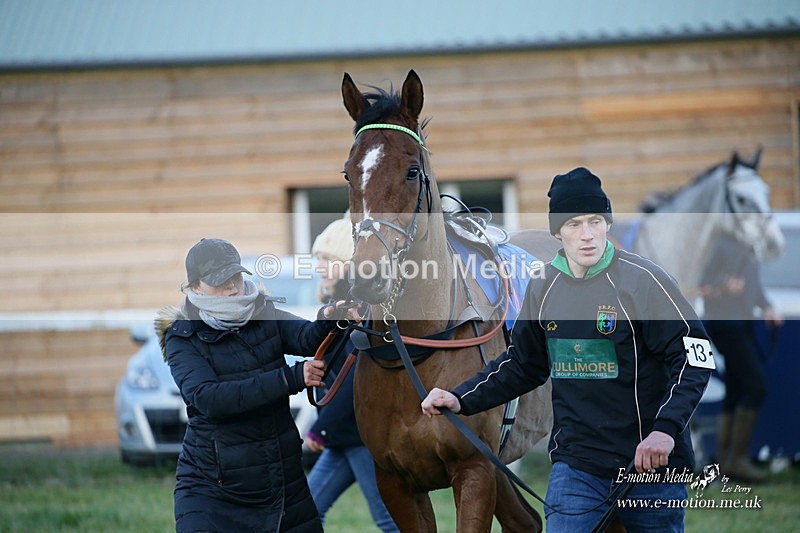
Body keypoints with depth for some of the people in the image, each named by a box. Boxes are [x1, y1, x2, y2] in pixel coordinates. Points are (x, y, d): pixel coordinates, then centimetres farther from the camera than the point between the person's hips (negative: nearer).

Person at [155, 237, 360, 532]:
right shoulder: (182, 340, -8)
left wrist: (327, 320, -39)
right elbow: (207, 398, -24)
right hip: (212, 486, -4)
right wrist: (290, 379, -29)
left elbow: (307, 338, -14)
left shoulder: (266, 317, 3)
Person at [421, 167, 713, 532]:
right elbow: (522, 365, 20)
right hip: (575, 465, 3)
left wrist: (666, 428, -25)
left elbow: (695, 358, -13)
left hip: (651, 463, -3)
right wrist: (461, 400, 9)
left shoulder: (643, 280, -10)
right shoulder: (543, 289, 6)